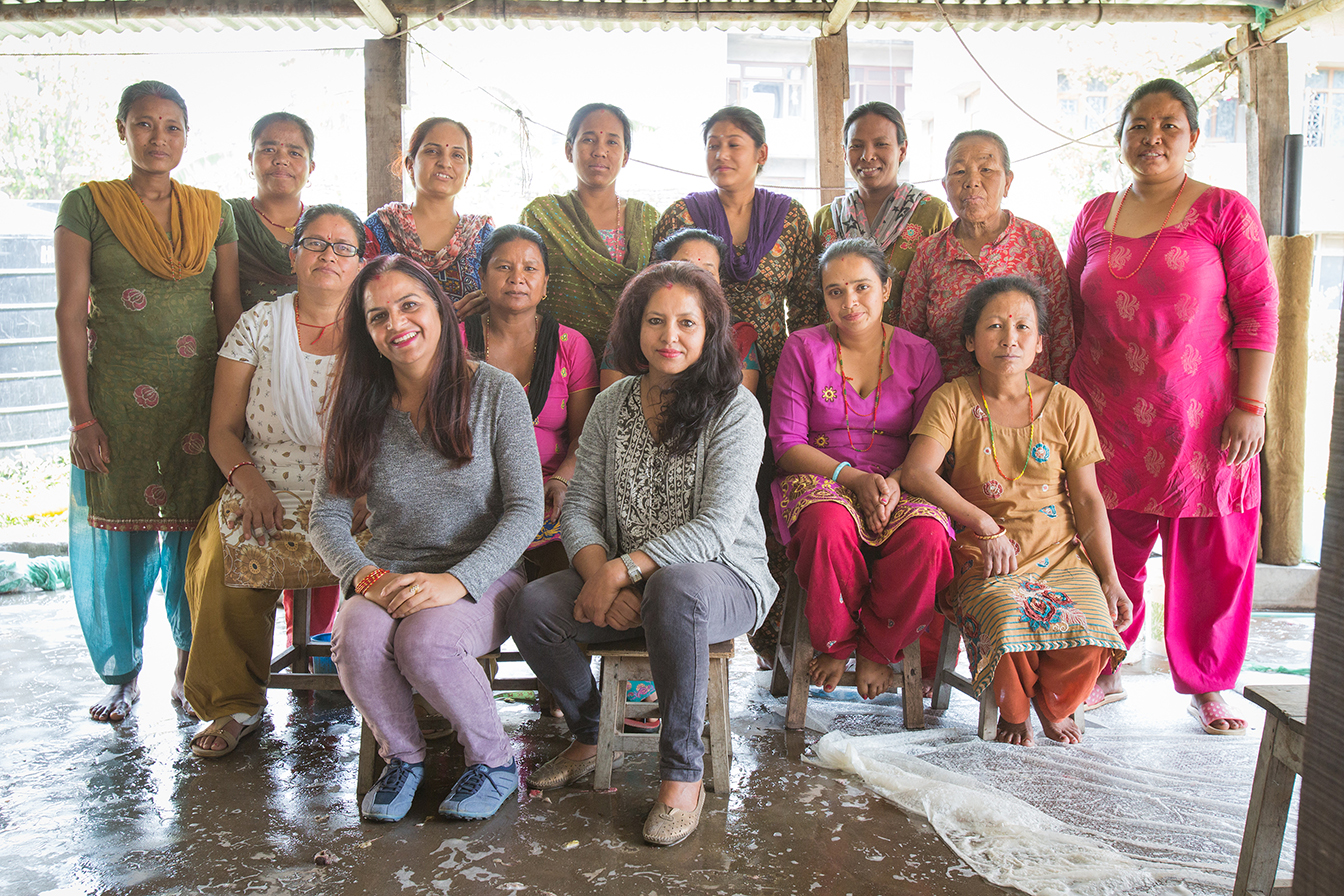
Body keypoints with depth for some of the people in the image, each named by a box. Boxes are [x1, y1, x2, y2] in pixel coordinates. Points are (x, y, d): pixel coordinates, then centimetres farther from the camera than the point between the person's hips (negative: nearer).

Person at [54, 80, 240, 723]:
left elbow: (230, 312, 9)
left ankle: (190, 669, 21)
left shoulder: (213, 212, 10)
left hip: (199, 399, 2)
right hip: (117, 401, -1)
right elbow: (70, 314, -2)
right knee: (116, 535, 5)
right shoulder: (87, 205, 2)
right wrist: (81, 417, -8)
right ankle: (124, 674, 24)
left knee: (194, 535, 4)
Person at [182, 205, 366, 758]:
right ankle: (235, 704, -7)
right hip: (268, 494, 2)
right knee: (224, 548, -29)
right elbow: (223, 429, 8)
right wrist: (250, 482, -11)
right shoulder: (258, 325, 10)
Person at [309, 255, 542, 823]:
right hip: (386, 579, 3)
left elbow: (525, 511, -9)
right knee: (358, 639, -30)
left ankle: (495, 761, -4)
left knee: (426, 640, -33)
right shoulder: (358, 407, 4)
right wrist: (364, 574, -17)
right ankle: (402, 756, 1)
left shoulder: (496, 392, -5)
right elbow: (326, 516, 4)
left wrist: (456, 580, -23)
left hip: (481, 575, -2)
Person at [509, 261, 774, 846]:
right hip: (622, 580, 5)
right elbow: (579, 510, 2)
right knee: (532, 607, -20)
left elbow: (715, 528, -18)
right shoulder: (612, 404, 6)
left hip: (722, 576, -4)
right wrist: (601, 582, -17)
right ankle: (590, 737, 10)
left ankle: (682, 774, -19)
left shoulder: (735, 409, -9)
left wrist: (621, 570, -25)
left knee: (674, 588, -39)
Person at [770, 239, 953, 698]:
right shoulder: (803, 348, 5)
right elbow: (787, 444, -1)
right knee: (831, 523, -37)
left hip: (898, 483, 2)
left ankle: (877, 649, -8)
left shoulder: (919, 354, 9)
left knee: (928, 534, -32)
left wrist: (894, 481, -18)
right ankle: (835, 642, -10)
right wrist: (852, 477, -16)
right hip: (819, 479, -1)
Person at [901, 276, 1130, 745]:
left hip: (1060, 552, 2)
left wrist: (1110, 578, -2)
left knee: (1089, 638, -27)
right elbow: (916, 472, -13)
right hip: (984, 556, -2)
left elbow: (1088, 499, 7)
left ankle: (1052, 705, 12)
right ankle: (1014, 709, 4)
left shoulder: (1065, 405, 8)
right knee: (1010, 622, -34)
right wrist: (985, 526, -20)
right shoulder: (953, 400, 1)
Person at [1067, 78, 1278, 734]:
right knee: (1107, 552, 6)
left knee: (1211, 556, 5)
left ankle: (1206, 686, 22)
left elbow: (1257, 311, -1)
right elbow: (1071, 317, 15)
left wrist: (1251, 406, -9)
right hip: (1108, 421, 2)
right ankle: (1099, 673, 23)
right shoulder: (1095, 217, 12)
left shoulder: (1226, 211, 2)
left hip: (1201, 422, -2)